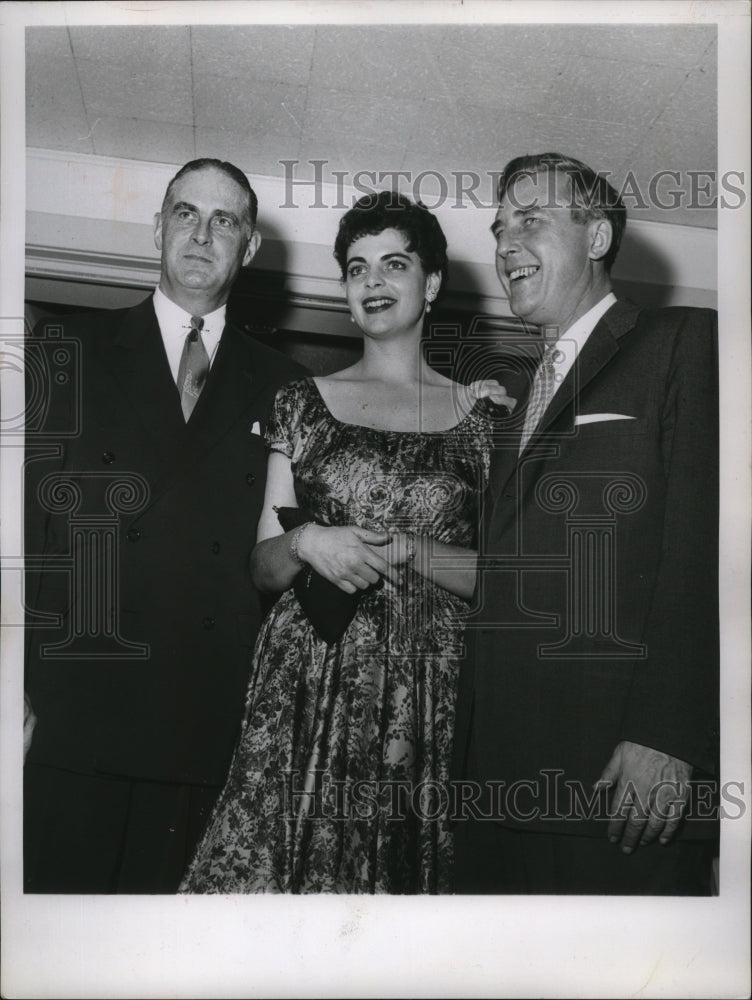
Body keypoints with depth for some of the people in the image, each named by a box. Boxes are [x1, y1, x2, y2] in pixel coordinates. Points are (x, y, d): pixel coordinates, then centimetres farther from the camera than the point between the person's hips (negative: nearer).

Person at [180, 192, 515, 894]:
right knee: (269, 865, -1)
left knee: (405, 871, 1)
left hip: (425, 696, 0)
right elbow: (264, 568, 9)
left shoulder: (483, 414, 5)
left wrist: (408, 551, -12)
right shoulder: (303, 402, 9)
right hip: (306, 691, 1)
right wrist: (307, 543, -12)